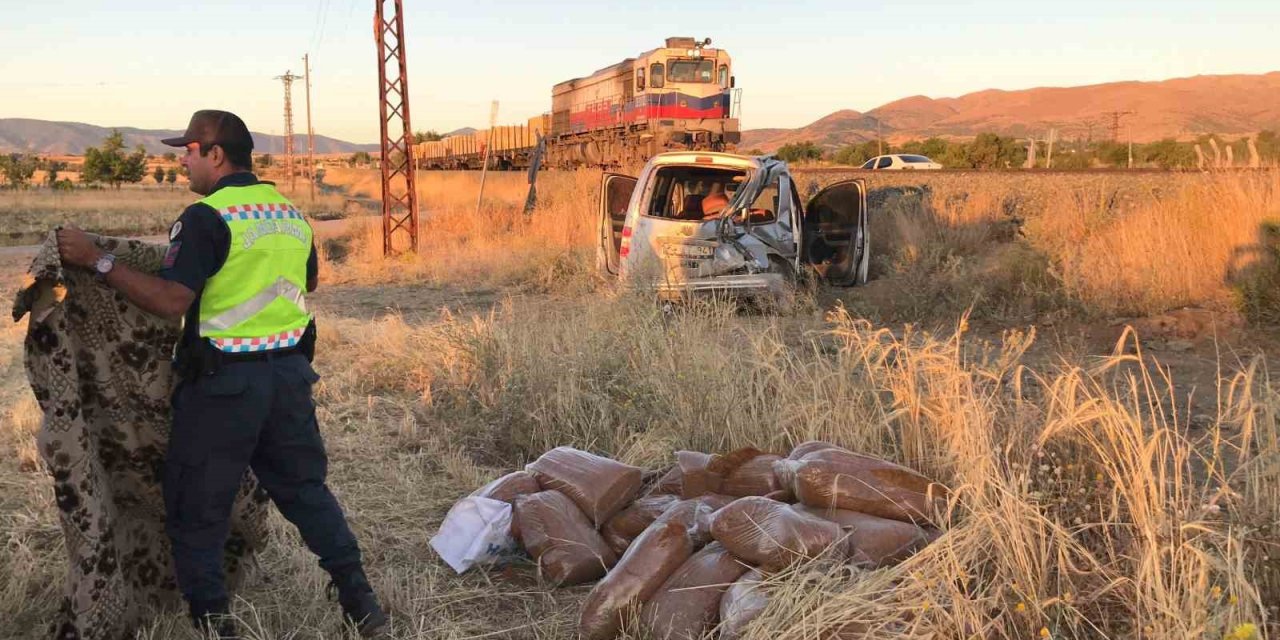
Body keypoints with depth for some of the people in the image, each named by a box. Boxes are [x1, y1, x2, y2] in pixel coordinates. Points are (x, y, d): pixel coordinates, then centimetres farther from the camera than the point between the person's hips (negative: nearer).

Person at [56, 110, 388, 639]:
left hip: (225, 380, -7)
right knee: (304, 486, 18)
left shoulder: (207, 217, -14)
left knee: (196, 505, 9)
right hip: (290, 371, 7)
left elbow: (170, 301, -22)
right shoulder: (290, 212, 8)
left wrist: (97, 259, -16)